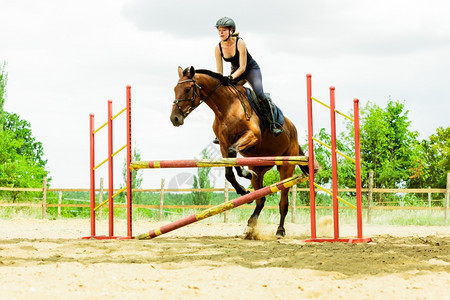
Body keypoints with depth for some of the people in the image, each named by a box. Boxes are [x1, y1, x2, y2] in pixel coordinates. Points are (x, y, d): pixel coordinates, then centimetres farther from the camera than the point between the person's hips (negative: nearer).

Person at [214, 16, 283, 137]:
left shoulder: (240, 43, -27)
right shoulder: (218, 48, -13)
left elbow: (242, 67, -28)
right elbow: (219, 72, -9)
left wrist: (231, 78, -42)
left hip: (251, 69, -5)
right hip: (236, 71, 5)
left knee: (260, 94, -26)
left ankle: (272, 124, -15)